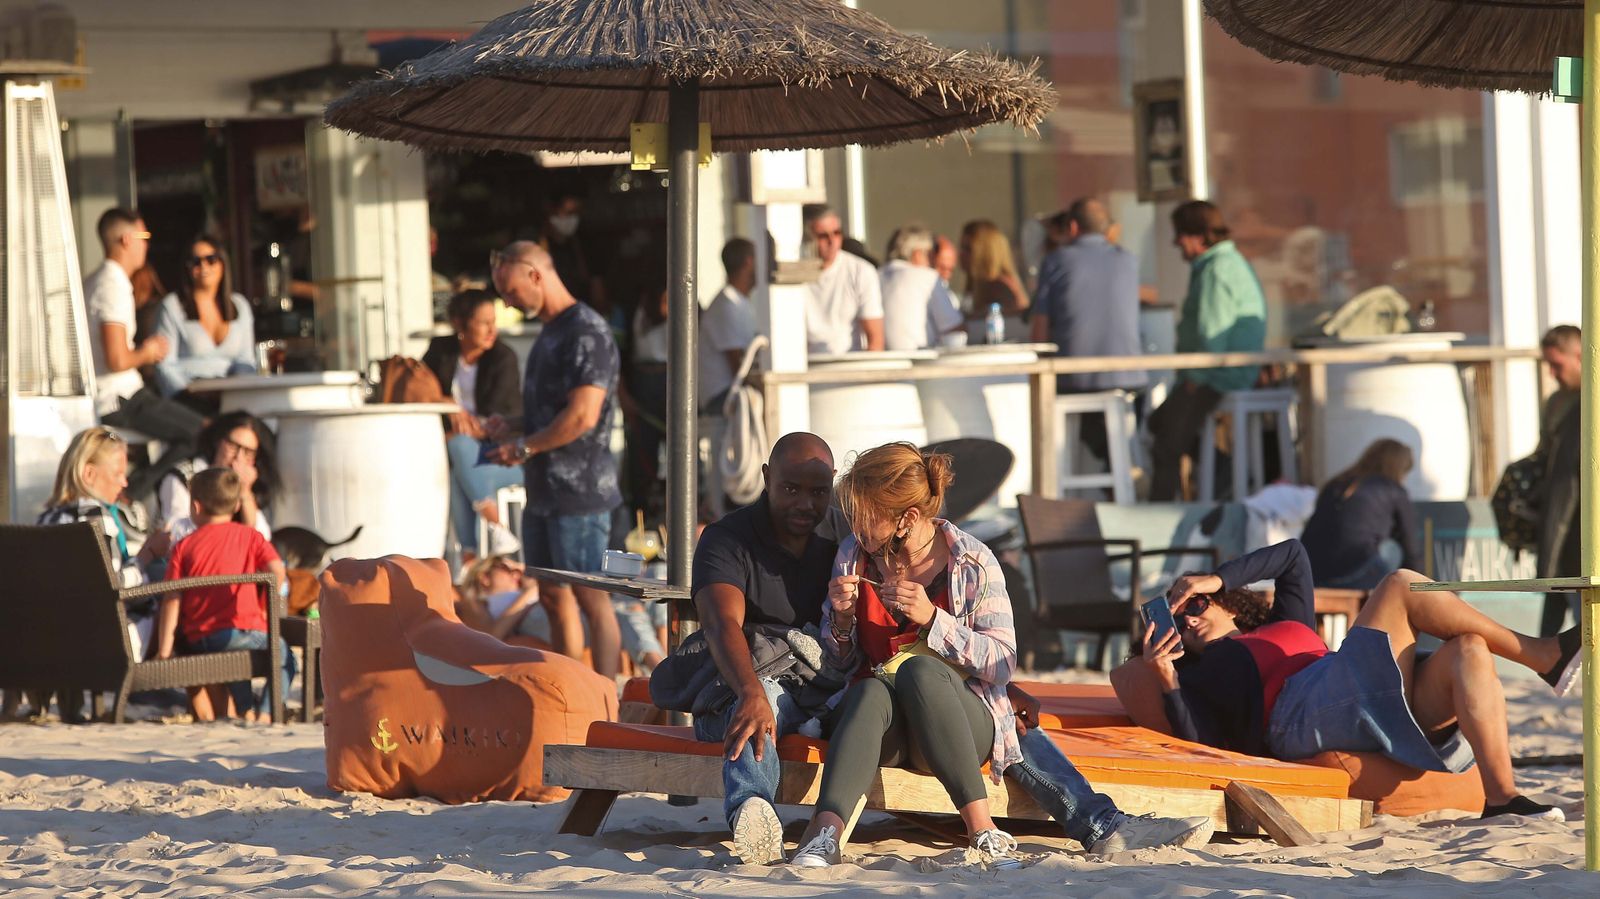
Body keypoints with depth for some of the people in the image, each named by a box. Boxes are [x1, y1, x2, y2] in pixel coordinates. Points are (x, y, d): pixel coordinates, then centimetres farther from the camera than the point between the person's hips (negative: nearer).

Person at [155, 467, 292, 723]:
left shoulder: (184, 547, 6)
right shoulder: (250, 536, 5)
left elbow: (172, 599, 0)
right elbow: (277, 572, -9)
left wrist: (164, 648, 1)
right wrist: (266, 606, 7)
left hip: (198, 641, 2)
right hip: (246, 629, -2)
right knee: (284, 658, 22)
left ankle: (246, 710, 26)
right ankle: (265, 713, 3)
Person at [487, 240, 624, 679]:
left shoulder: (586, 330, -13)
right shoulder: (549, 334, 18)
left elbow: (583, 415, -20)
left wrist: (524, 447, -12)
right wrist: (513, 428, 9)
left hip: (579, 492, -10)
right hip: (544, 491, 10)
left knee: (591, 598, -8)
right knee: (554, 597, 11)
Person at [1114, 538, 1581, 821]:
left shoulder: (1286, 626, 41)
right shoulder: (1198, 676, 26)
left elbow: (1292, 555, 35)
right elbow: (1201, 744, 9)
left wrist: (1218, 579, 25)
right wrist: (1166, 682, -5)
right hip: (1303, 714, -6)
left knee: (1468, 649, -23)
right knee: (1401, 586, -14)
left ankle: (1500, 794, -42)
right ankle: (1543, 656, -21)